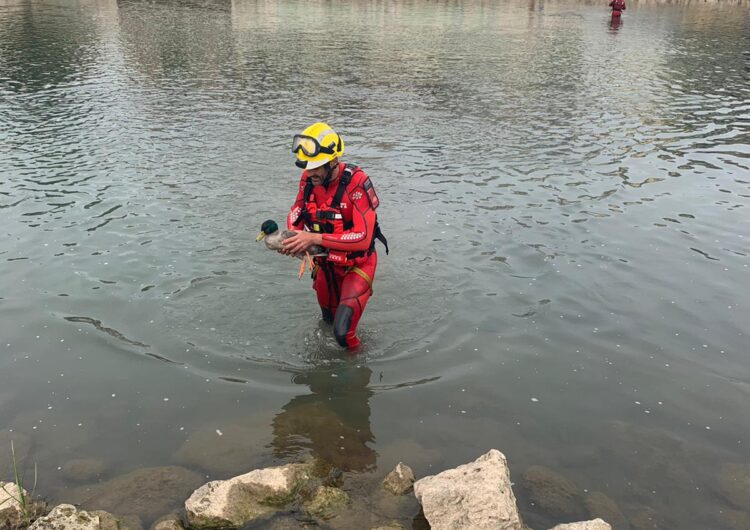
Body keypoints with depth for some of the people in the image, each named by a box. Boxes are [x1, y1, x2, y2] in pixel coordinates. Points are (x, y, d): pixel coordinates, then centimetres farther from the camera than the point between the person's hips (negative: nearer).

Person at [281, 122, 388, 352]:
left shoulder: (357, 182, -30)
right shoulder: (308, 178, -12)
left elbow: (363, 237, -34)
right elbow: (296, 212, 2)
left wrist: (314, 238, -37)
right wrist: (292, 238, -21)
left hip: (357, 265, -6)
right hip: (325, 263, 6)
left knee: (343, 332, -16)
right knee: (328, 320, 26)